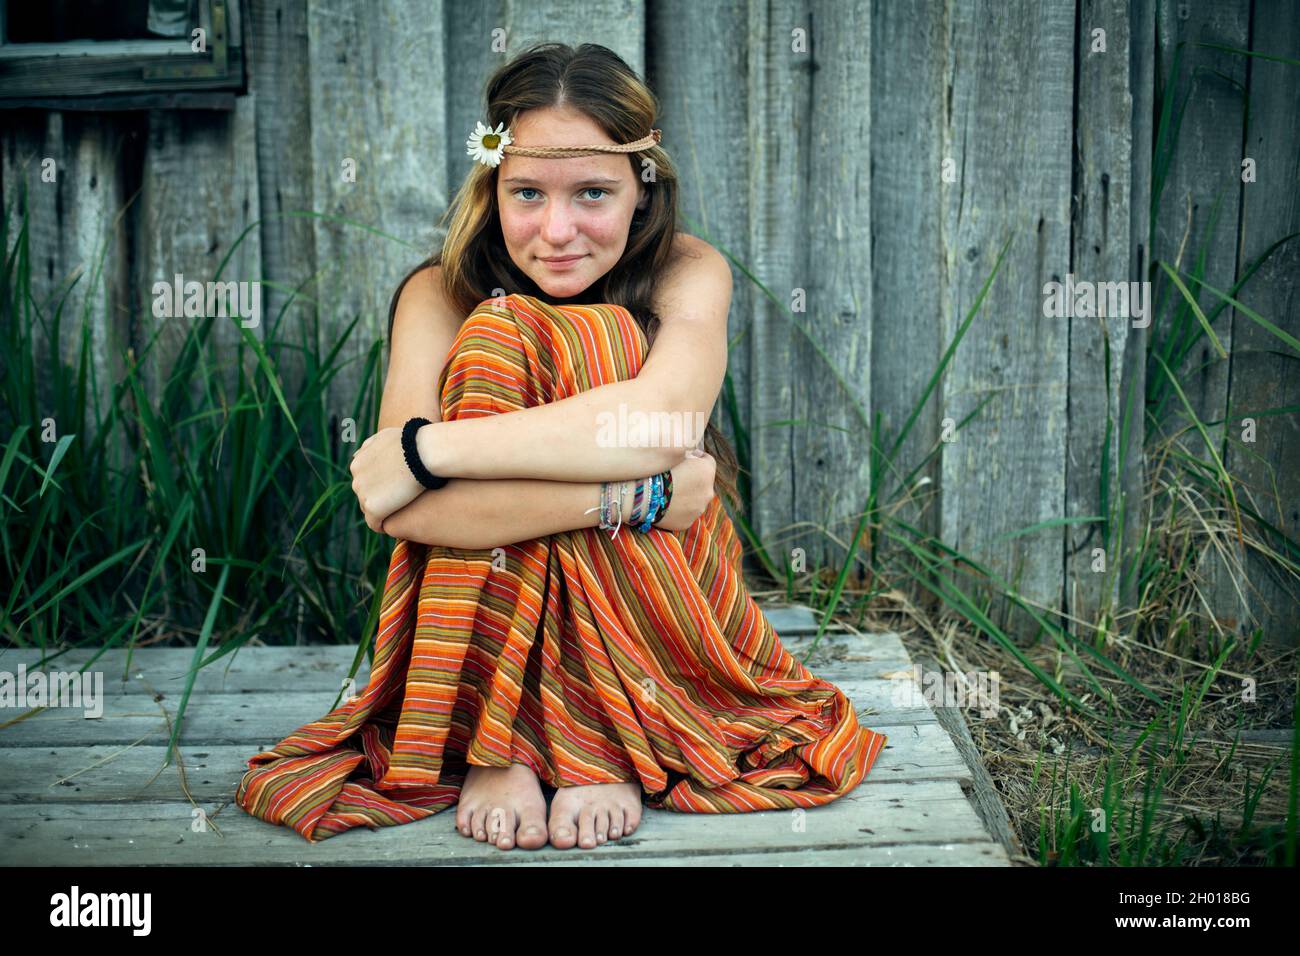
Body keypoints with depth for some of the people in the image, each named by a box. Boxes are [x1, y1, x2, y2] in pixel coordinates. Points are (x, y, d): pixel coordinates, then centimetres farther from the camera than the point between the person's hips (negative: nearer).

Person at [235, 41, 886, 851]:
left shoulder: (689, 273, -11)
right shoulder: (439, 296, -12)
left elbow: (660, 421, -34)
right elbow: (404, 510, -29)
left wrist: (425, 448, -34)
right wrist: (632, 495, -36)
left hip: (647, 625, 0)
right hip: (487, 628, 0)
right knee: (499, 341, -23)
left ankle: (607, 743, -22)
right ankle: (493, 744, -23)